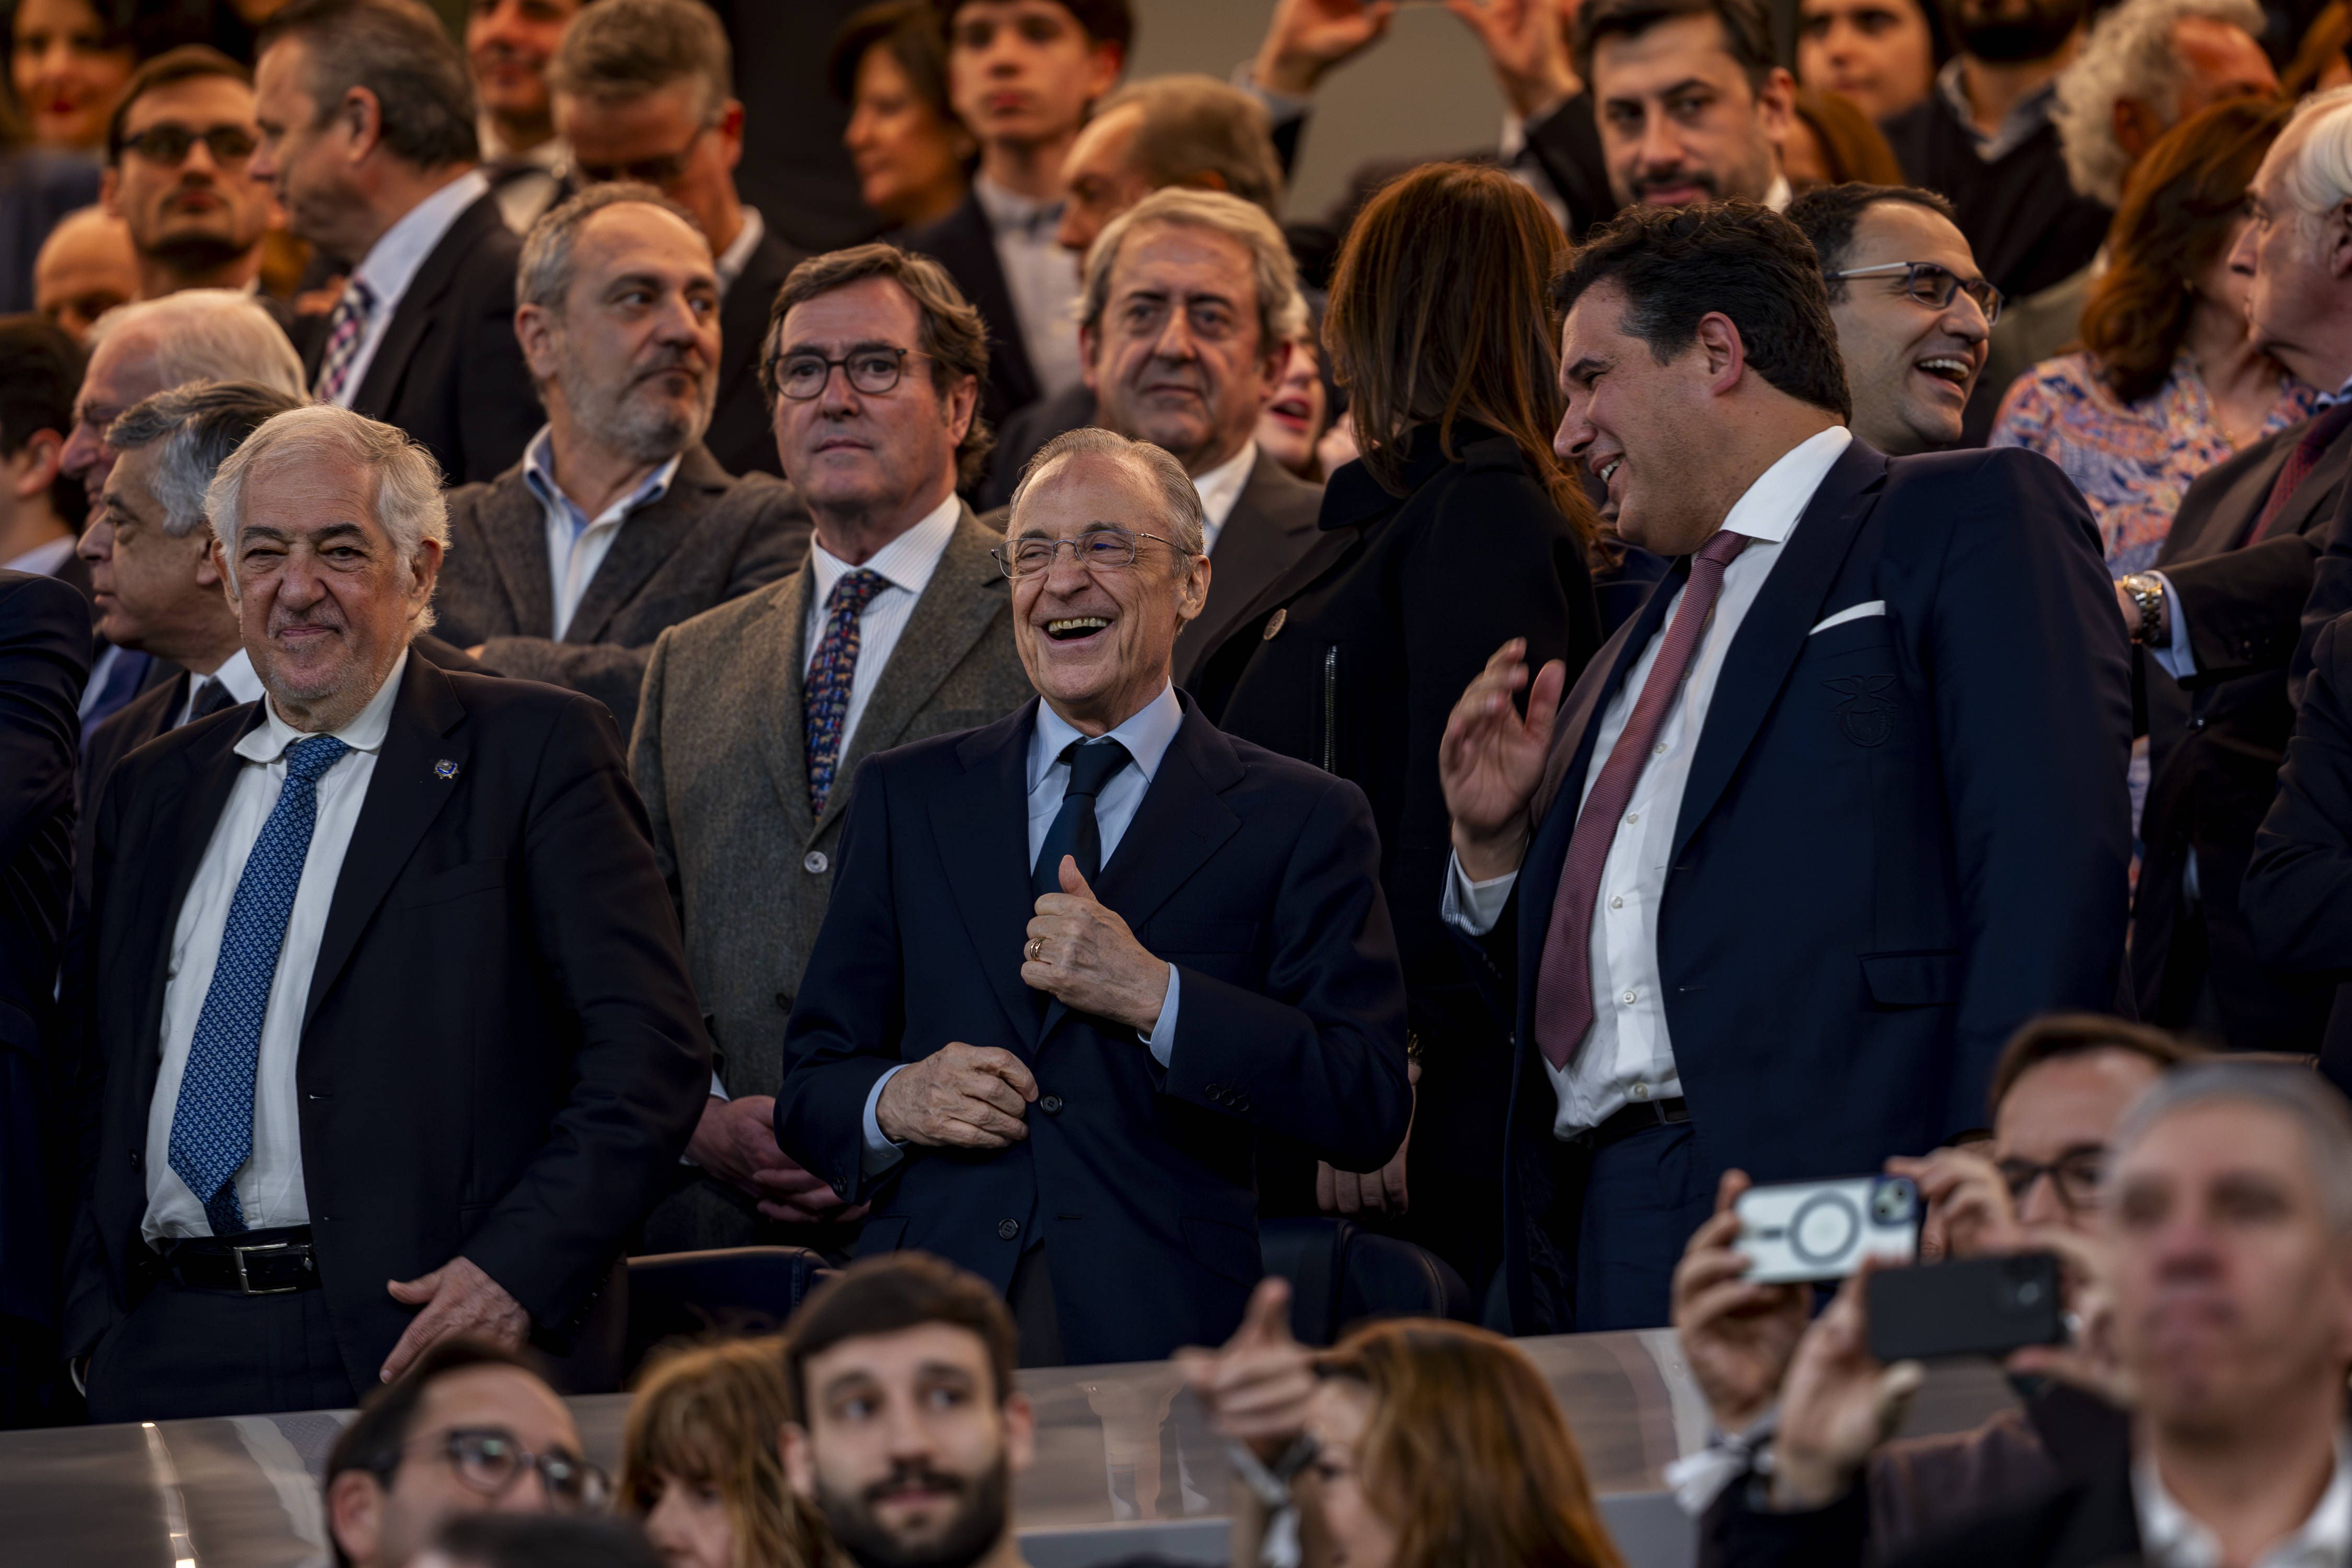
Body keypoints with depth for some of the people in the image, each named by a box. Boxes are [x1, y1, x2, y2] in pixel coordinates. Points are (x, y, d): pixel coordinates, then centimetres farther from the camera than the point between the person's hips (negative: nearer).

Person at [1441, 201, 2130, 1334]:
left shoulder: (1970, 519, 6)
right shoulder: (1630, 663, 30)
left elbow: (2053, 863, -9)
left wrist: (1984, 1178, -20)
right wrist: (1491, 849, 14)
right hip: (1601, 1232, 7)